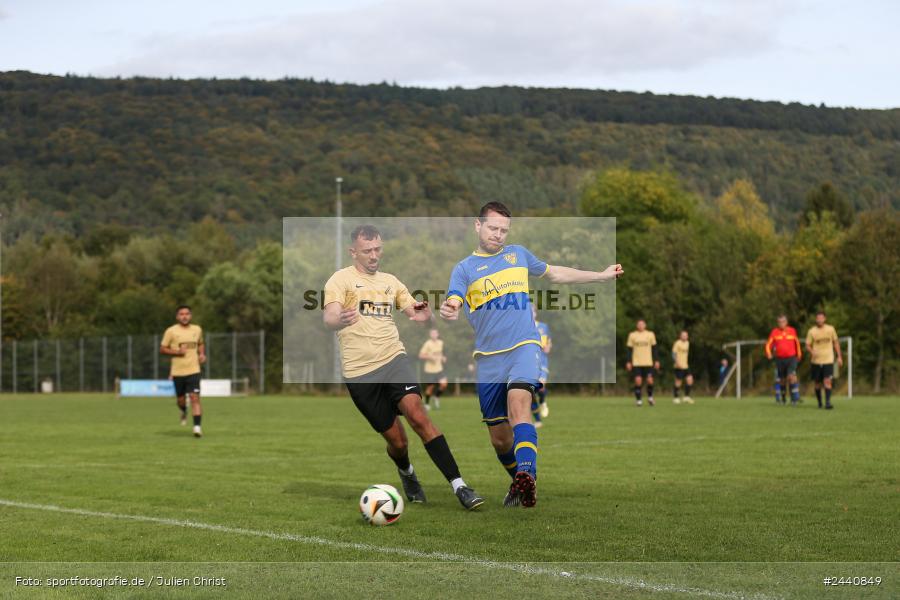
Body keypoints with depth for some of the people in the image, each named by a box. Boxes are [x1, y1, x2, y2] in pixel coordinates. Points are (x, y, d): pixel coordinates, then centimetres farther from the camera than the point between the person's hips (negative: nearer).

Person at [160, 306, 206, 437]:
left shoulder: (197, 330, 7)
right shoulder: (171, 331, -3)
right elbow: (162, 349, 0)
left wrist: (202, 354, 5)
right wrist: (177, 352, -15)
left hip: (193, 370, 0)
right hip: (177, 371, 0)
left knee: (195, 398, -14)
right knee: (180, 399, 10)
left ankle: (197, 427, -16)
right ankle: (184, 412, 46)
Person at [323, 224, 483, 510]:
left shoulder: (391, 281, 14)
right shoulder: (341, 279, -2)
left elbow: (417, 314, 12)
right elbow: (329, 318, -16)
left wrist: (425, 316, -14)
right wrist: (340, 320, -42)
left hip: (393, 359, 2)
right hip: (359, 372, -2)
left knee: (417, 415, -22)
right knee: (396, 439, 1)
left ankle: (458, 485, -25)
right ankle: (407, 473, 37)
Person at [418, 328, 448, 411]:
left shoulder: (440, 343, 6)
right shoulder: (427, 344, -13)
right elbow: (421, 355, -12)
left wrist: (442, 358, 5)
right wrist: (430, 357, -25)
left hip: (439, 369, 5)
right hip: (430, 369, -5)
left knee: (444, 384, -11)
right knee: (430, 387, 1)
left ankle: (437, 396, 17)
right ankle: (427, 404, 21)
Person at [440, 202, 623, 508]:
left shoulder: (518, 254, 15)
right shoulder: (464, 268, 5)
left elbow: (555, 273, 30)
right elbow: (453, 304, -12)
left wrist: (602, 276, 31)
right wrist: (448, 311, -37)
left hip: (523, 347, -1)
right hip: (488, 357, 1)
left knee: (518, 406, -29)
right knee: (499, 438, 3)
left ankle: (527, 478, -45)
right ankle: (519, 483, 29)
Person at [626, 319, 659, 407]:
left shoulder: (650, 334, 6)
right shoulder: (632, 335, 4)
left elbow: (654, 349, 9)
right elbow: (630, 350, 6)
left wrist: (656, 361, 4)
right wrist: (628, 362, 0)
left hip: (648, 363, 1)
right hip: (636, 363, -1)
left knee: (650, 380, -7)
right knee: (638, 381, -9)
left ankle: (650, 398, 17)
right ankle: (638, 400, 3)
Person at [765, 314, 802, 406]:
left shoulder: (792, 331, 4)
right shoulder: (775, 332, 2)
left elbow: (797, 343, 18)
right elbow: (769, 344, 5)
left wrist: (799, 355, 24)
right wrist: (769, 353, -13)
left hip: (791, 358, -1)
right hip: (780, 359, 1)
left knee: (792, 377, -19)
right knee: (781, 380, 8)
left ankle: (795, 398, -17)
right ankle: (782, 399, 26)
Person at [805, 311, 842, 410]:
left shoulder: (830, 329, 4)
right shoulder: (812, 331, -1)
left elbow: (836, 342, 14)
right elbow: (808, 345, 1)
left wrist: (839, 357, 10)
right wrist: (812, 351, -21)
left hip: (828, 360, 0)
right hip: (816, 361, 0)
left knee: (827, 381, -14)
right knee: (818, 383, 7)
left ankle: (828, 402, -19)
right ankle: (819, 402, 25)